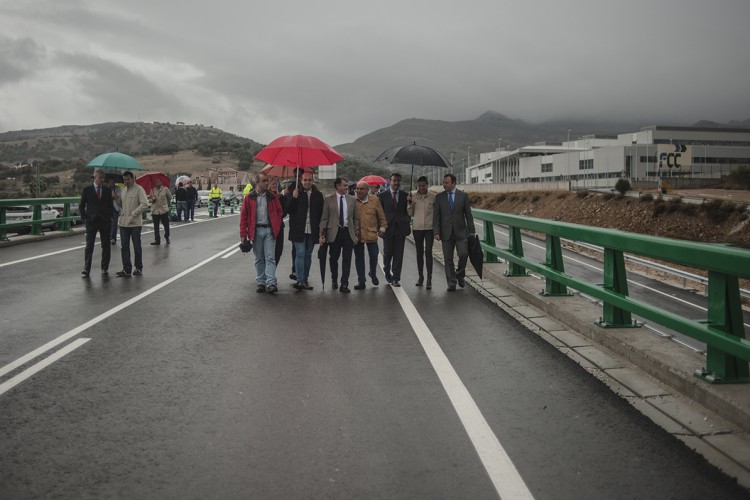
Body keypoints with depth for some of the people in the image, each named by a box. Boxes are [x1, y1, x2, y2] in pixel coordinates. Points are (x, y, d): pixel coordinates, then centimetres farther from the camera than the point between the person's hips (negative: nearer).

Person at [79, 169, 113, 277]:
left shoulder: (108, 190, 6)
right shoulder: (87, 189, 1)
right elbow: (81, 206, 6)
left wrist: (109, 217, 3)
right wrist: (84, 217, -3)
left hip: (105, 221, 2)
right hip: (91, 221, -2)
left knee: (106, 246, 6)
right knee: (89, 245, -5)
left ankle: (105, 268, 15)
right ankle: (86, 269, -6)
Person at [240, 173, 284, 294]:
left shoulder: (273, 197, 7)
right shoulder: (250, 198, 3)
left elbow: (279, 212, 12)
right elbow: (243, 215, 2)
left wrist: (277, 227, -1)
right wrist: (243, 233, -2)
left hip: (269, 230, 0)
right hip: (256, 230, 0)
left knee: (270, 258, -6)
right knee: (259, 259, 8)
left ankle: (271, 283, -13)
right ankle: (261, 283, 14)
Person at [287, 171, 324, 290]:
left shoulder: (318, 195, 8)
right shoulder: (296, 193, -1)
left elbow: (321, 213, 11)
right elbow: (289, 210, -4)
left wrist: (319, 226, 1)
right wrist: (293, 198, -19)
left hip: (312, 231, 3)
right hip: (299, 230, -3)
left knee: (308, 255, 10)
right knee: (300, 253, -9)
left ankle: (305, 280, 19)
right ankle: (300, 280, -9)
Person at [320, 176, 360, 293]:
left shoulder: (351, 199, 7)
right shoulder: (328, 200, 1)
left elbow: (356, 218, 10)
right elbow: (324, 218, 1)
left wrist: (356, 233, 4)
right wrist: (322, 234, -6)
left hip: (348, 232, 1)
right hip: (334, 233, -1)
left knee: (347, 260, -3)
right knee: (333, 258, 10)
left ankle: (344, 285, 0)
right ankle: (334, 280, 31)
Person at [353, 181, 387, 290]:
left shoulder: (375, 200, 0)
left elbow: (381, 215, 8)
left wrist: (382, 228, 6)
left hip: (371, 233, 0)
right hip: (356, 234, 0)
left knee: (373, 255, 5)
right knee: (359, 257, 5)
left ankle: (373, 274, 33)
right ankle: (361, 281, 14)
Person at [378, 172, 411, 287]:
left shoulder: (405, 195, 7)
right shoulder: (383, 195, 2)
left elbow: (408, 212, 9)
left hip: (401, 229, 1)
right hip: (388, 228, -1)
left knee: (398, 255, 0)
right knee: (387, 253, 7)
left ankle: (396, 278, 6)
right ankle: (387, 272, 32)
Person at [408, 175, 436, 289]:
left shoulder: (433, 196, -3)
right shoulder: (413, 196, 0)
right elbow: (410, 214, 4)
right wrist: (410, 202, -11)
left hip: (429, 228, -2)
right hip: (417, 228, 2)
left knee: (428, 252, -8)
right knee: (419, 253, 10)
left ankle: (429, 279, -8)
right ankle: (420, 276, 20)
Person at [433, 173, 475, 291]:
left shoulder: (463, 196, 2)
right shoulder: (439, 197, 4)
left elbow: (468, 214, 4)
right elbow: (436, 216, 2)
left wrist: (471, 231, 1)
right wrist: (436, 232, -8)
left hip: (460, 231, -1)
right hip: (446, 232, 1)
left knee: (463, 254, -10)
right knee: (448, 259, 2)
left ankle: (460, 275, 16)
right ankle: (451, 283, 10)